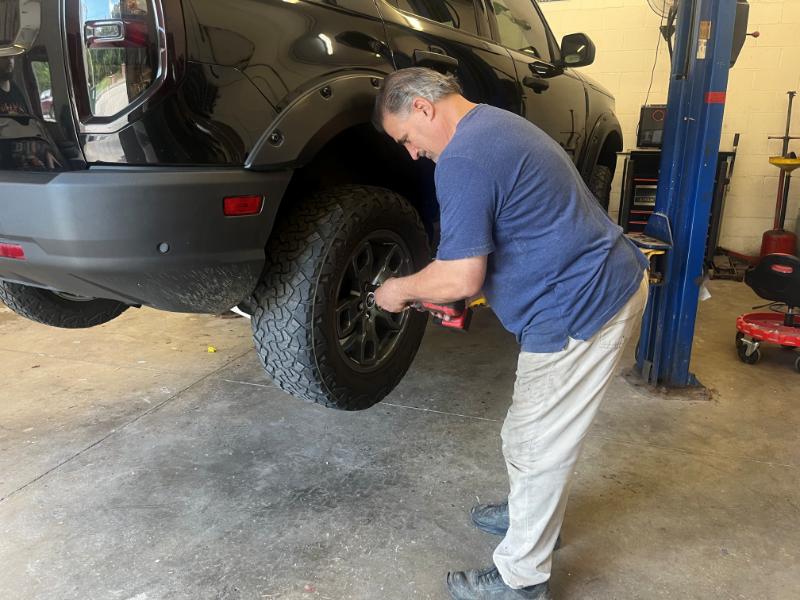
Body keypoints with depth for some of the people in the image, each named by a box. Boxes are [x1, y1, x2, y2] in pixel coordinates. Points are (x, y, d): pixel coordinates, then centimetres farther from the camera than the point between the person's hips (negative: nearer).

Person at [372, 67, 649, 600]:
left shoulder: (462, 160, -19)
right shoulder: (497, 125, 15)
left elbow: (461, 279, -21)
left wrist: (401, 290, -1)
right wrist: (437, 287, 17)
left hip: (581, 307, -10)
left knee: (537, 446, 4)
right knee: (543, 431, 24)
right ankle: (535, 514, 45)